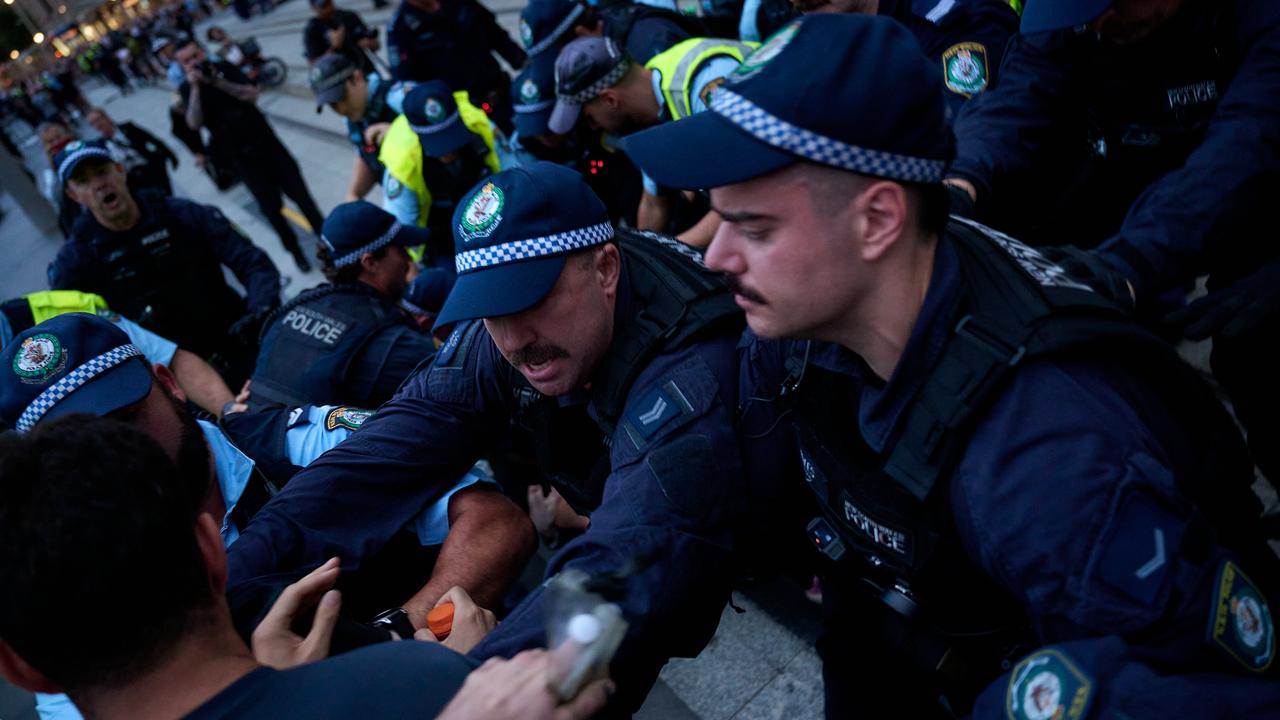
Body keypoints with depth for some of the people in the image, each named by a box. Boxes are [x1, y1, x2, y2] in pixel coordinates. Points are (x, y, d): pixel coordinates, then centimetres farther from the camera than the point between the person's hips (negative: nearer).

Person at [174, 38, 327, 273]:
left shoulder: (223, 68, 0)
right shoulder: (187, 89, -3)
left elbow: (252, 94, -13)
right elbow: (194, 124, -18)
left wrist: (217, 81, -22)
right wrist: (195, 87, -23)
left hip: (266, 141, 1)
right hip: (240, 157, -1)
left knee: (299, 193, 2)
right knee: (270, 206, 1)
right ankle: (296, 251, 17)